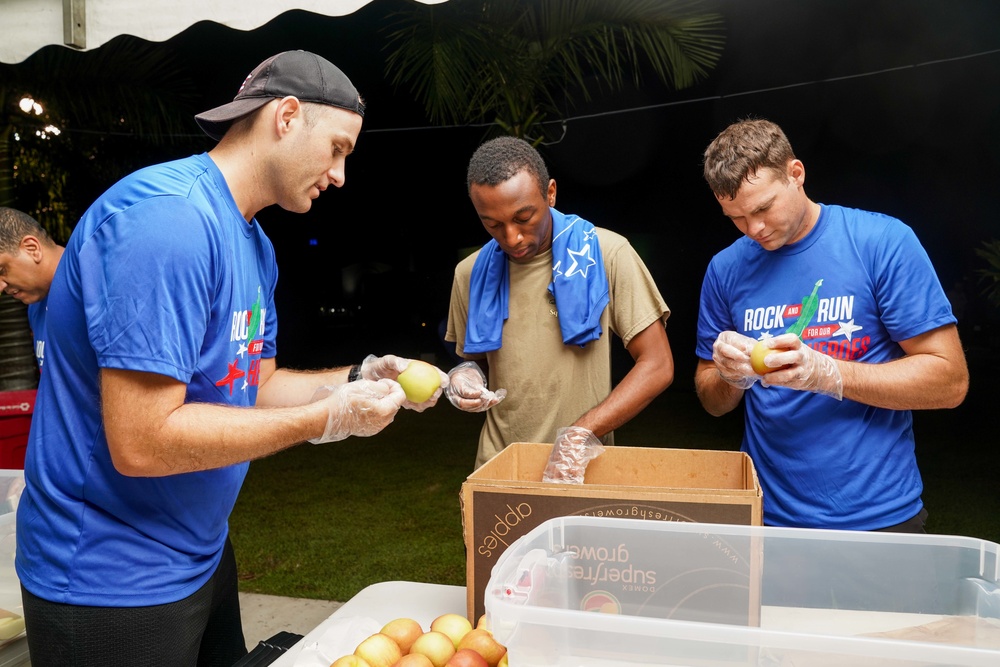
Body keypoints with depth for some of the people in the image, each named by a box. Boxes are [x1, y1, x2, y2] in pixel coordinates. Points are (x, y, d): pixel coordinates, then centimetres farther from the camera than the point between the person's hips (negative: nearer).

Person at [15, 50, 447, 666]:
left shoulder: (254, 243, 5)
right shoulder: (169, 216, -26)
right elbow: (141, 442, -30)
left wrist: (357, 379, -5)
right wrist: (326, 420, -23)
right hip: (114, 582, -9)